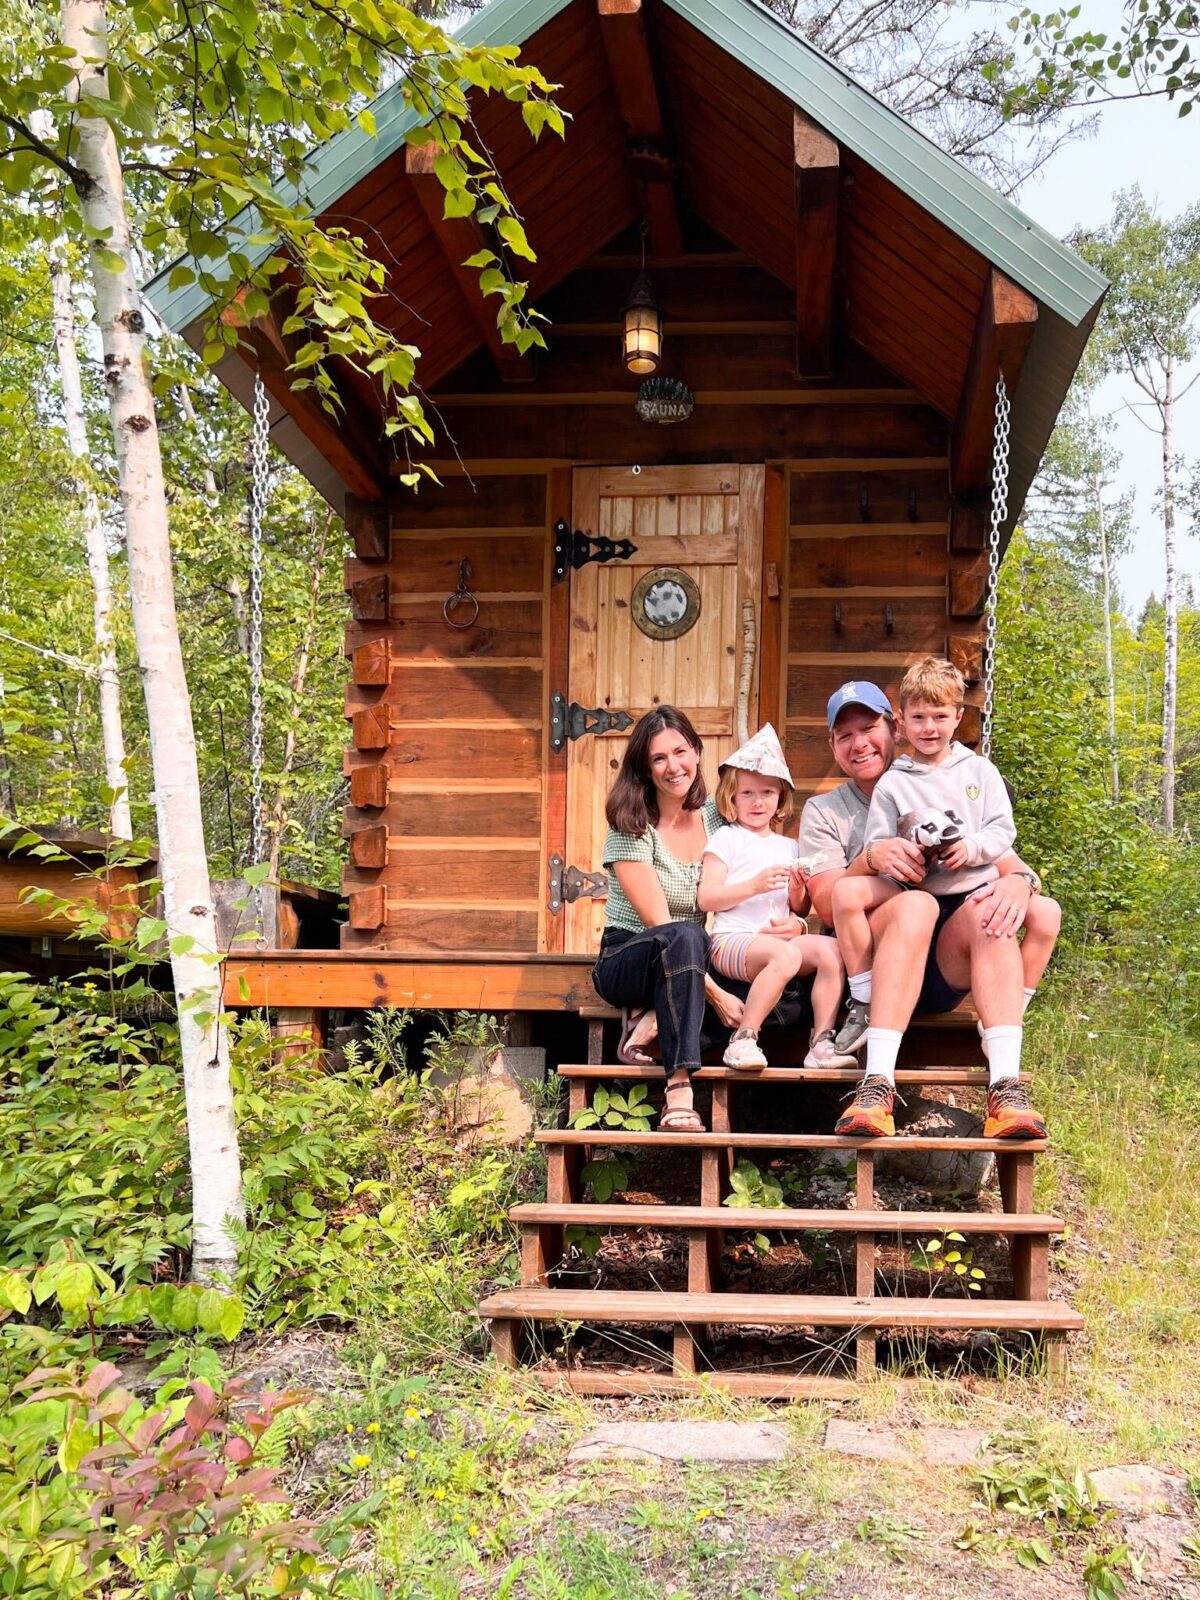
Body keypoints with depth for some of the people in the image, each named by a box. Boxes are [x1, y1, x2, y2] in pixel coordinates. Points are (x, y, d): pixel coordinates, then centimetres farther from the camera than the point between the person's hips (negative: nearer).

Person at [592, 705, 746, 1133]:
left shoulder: (715, 816, 2)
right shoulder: (631, 827, -12)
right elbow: (660, 923, -18)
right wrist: (715, 994, -26)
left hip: (695, 965, 5)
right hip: (627, 961, -5)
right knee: (683, 937, -41)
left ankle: (653, 1018, -16)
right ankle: (679, 1092, -44)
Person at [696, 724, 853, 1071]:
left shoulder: (789, 847, 24)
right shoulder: (727, 838, 6)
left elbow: (801, 908, 26)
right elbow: (705, 898, -5)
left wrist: (798, 893, 2)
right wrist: (755, 885, -15)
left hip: (780, 937, 6)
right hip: (732, 938, -5)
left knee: (831, 949, -23)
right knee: (786, 954, -36)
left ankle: (822, 1043, -20)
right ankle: (743, 1039, -28)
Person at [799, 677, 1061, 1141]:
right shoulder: (823, 811, 10)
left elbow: (1013, 865, 5)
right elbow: (827, 907, -4)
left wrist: (1018, 880, -20)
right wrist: (871, 858, -23)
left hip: (942, 971, 2)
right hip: (865, 971, -2)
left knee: (987, 910, -28)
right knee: (915, 904, -32)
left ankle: (1007, 1089, -40)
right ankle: (877, 1086, -44)